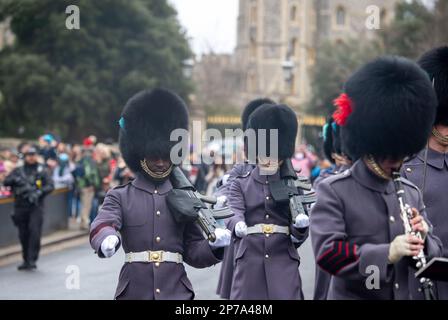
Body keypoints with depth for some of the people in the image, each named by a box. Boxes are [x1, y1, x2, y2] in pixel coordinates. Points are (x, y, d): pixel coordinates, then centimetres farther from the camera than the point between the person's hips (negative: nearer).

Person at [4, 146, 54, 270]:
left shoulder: (42, 171, 7)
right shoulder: (18, 171, 13)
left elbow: (50, 185, -2)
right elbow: (6, 182, 3)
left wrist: (39, 192, -19)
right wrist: (15, 180, -17)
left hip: (36, 206, -3)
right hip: (20, 207, 3)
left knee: (34, 232, -15)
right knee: (23, 234, 6)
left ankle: (32, 259, -13)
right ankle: (26, 260, 18)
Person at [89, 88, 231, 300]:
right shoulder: (120, 197, 4)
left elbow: (194, 252, 12)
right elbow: (102, 226, -15)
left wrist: (214, 245, -11)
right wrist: (108, 239, -39)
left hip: (176, 292, 1)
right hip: (134, 291, -1)